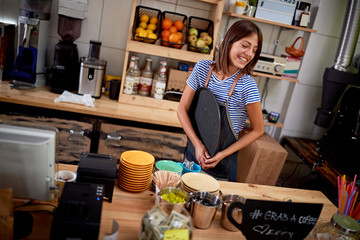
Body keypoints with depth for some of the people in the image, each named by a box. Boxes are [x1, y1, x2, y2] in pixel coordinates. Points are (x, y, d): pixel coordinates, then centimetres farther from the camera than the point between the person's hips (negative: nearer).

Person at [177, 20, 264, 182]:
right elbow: (182, 110, -5)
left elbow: (257, 130, -8)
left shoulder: (247, 86, -18)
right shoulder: (203, 68, -10)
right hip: (193, 153, 3)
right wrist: (197, 144, -14)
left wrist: (223, 154, -13)